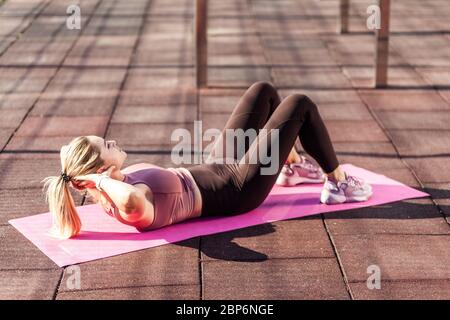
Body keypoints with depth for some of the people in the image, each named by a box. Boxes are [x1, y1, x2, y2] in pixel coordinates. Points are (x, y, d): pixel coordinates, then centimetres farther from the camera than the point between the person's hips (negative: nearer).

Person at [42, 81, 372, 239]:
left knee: (264, 90, 16)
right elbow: (132, 199, -61)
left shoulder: (108, 191, -10)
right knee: (300, 104, -1)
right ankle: (339, 183, 20)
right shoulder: (130, 208, -36)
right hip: (238, 189, -9)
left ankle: (294, 166, 36)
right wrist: (101, 180, -44)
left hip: (217, 169, 9)